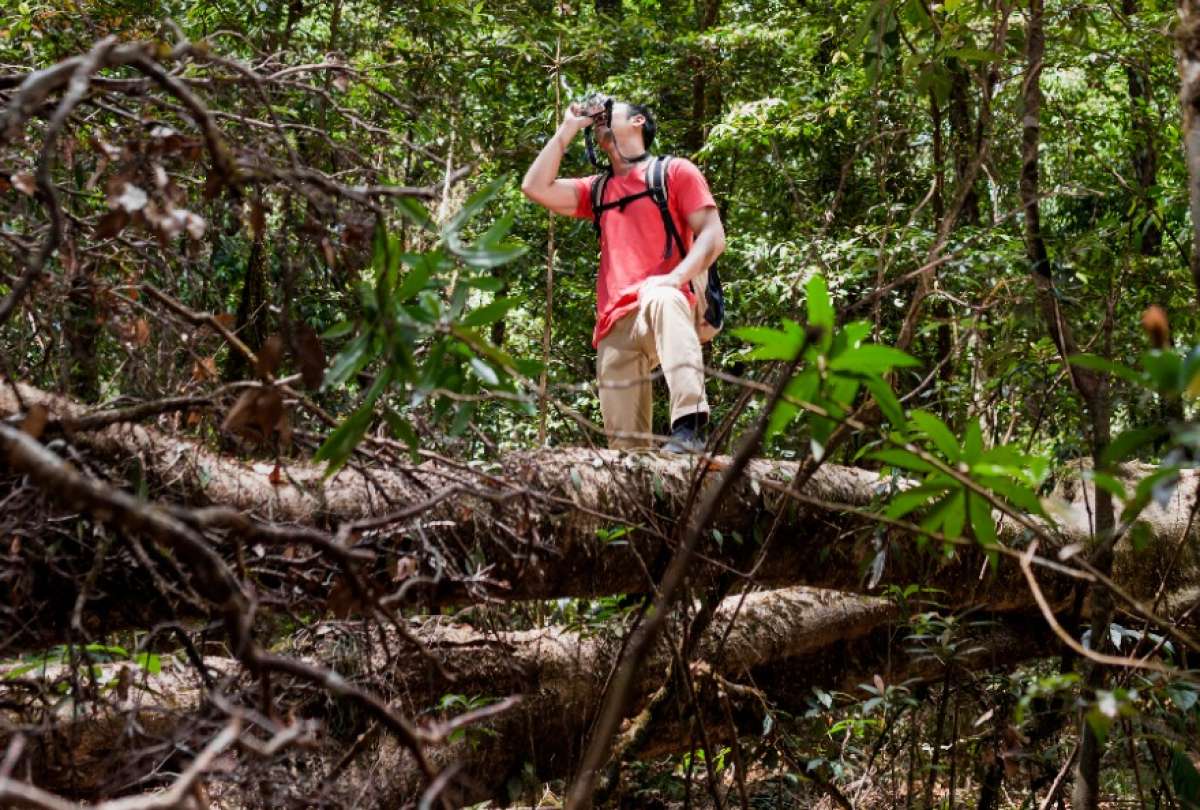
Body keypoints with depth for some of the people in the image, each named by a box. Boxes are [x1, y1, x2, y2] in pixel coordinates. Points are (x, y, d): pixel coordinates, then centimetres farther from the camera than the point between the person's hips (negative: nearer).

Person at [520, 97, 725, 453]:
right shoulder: (598, 190, 27)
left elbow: (713, 236, 0)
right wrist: (567, 129, 20)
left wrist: (675, 278, -18)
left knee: (663, 300, -42)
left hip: (666, 303, -5)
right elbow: (536, 188, 15)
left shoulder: (675, 171, 11)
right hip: (616, 323, 5)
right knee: (624, 443, -6)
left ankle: (689, 426, -53)